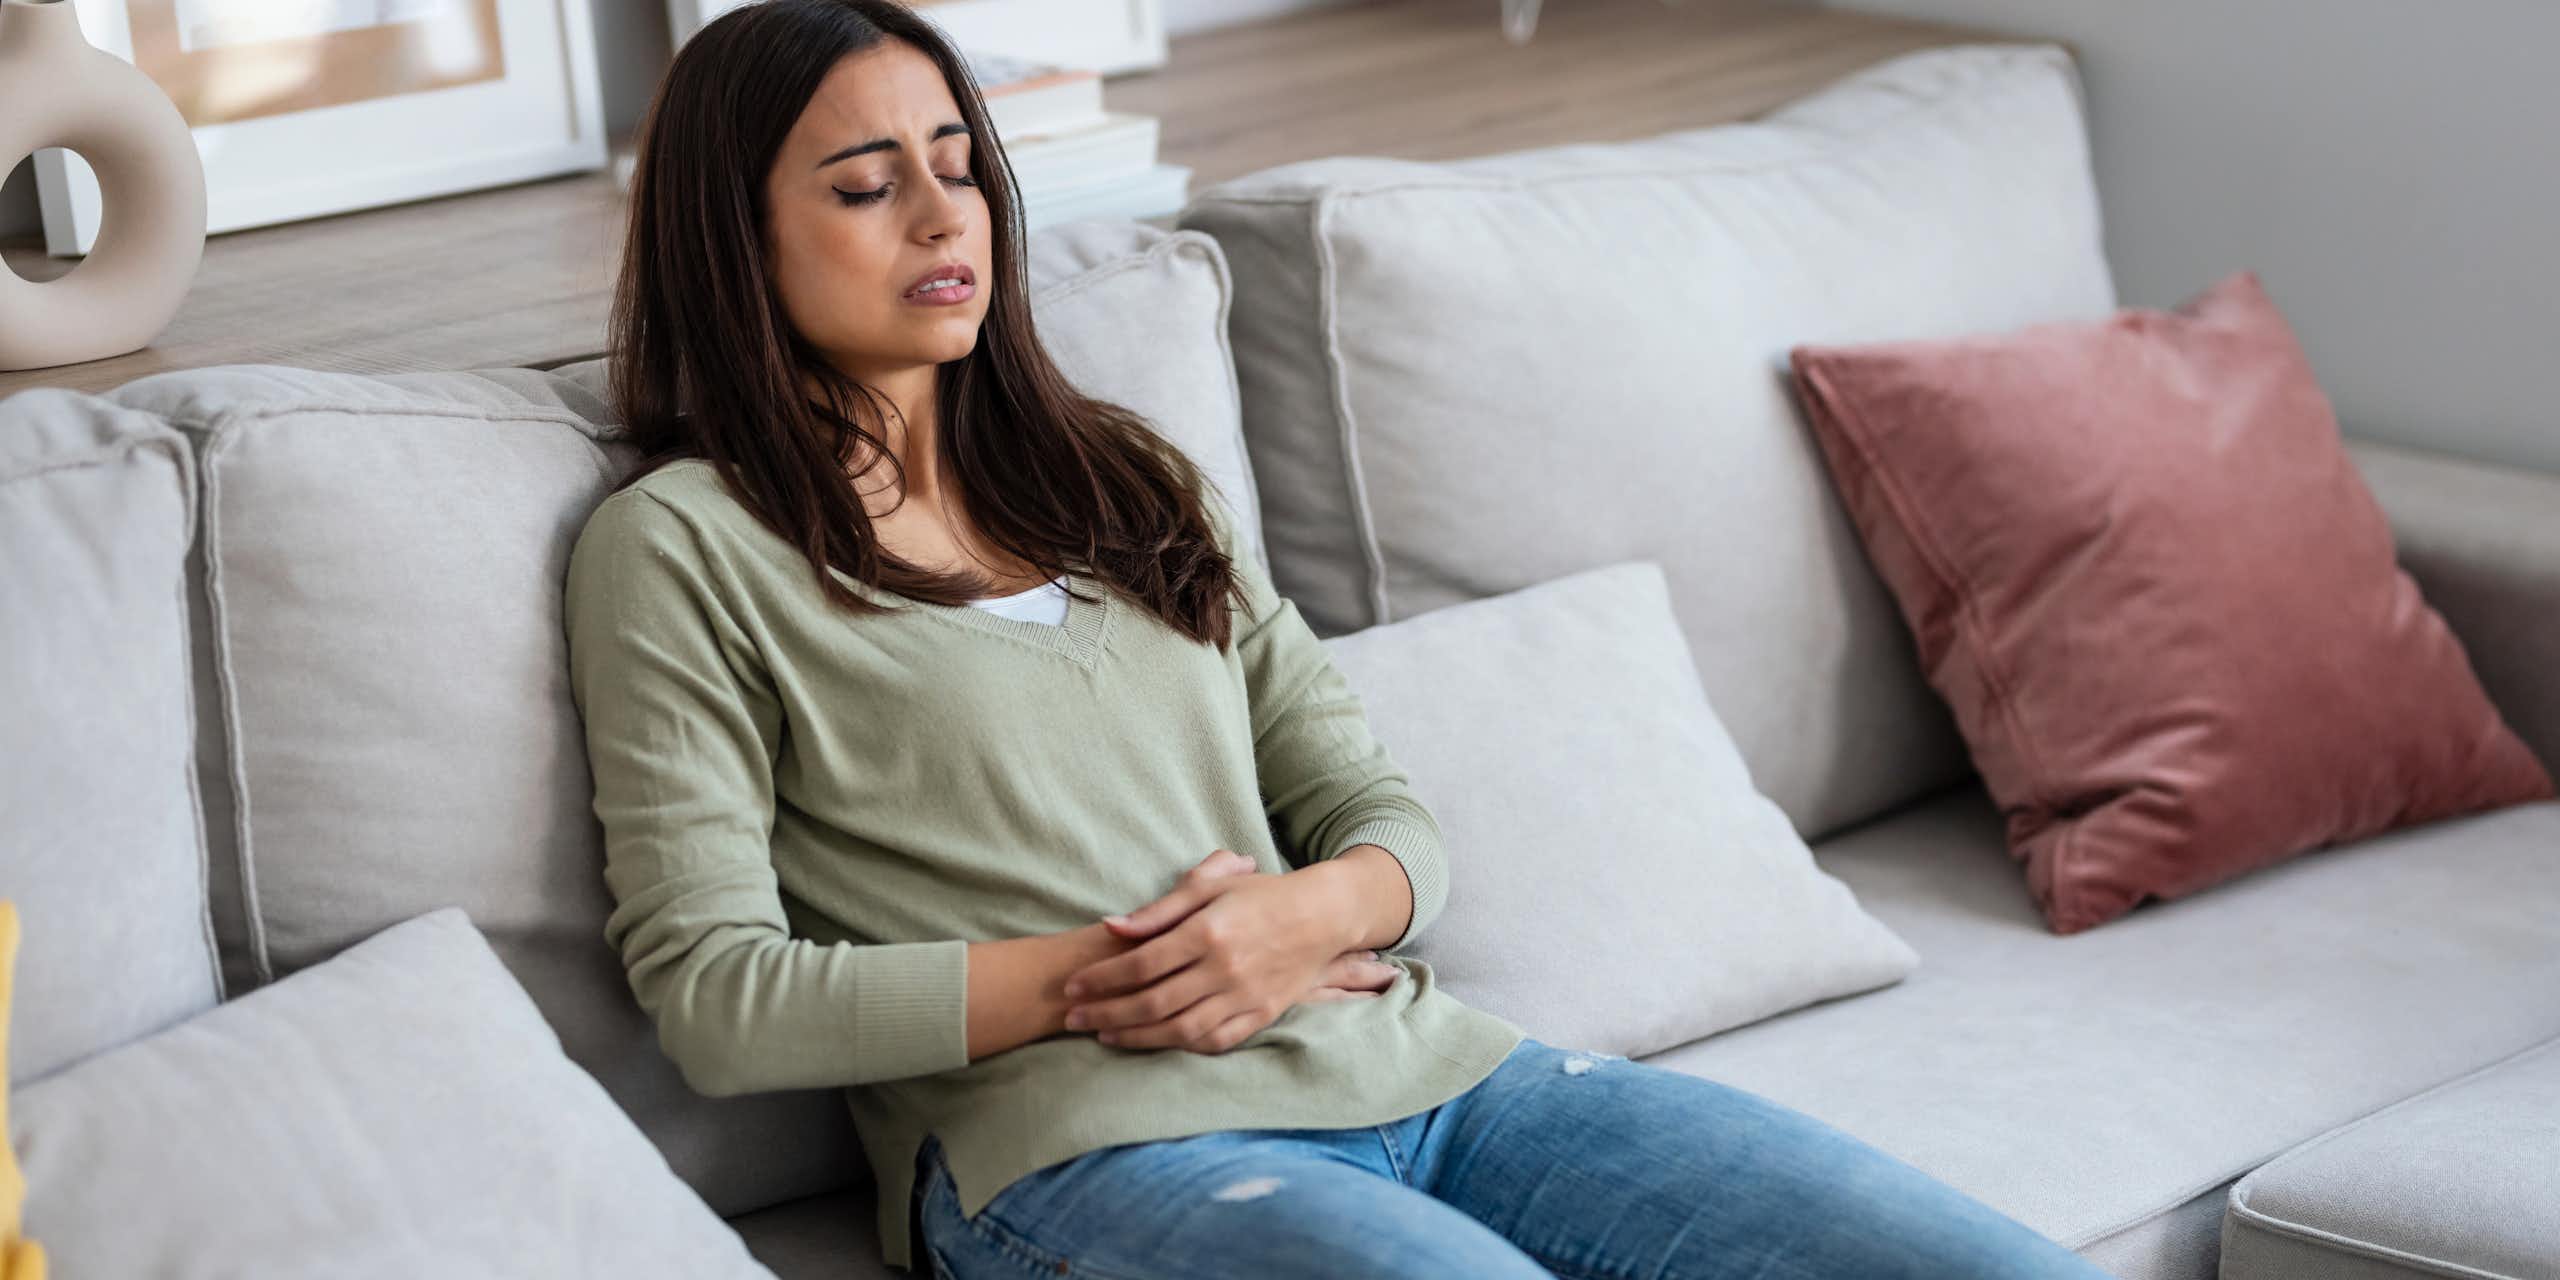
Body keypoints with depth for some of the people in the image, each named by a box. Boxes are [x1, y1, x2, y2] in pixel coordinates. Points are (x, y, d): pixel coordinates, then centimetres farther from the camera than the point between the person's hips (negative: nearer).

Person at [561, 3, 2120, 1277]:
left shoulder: (1135, 479, 23)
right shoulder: (680, 548, 6)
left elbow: (1389, 817, 18)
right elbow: (713, 992, -3)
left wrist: (1312, 912, -6)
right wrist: (1087, 979, -9)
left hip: (1419, 1062, 6)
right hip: (1087, 1148, -5)